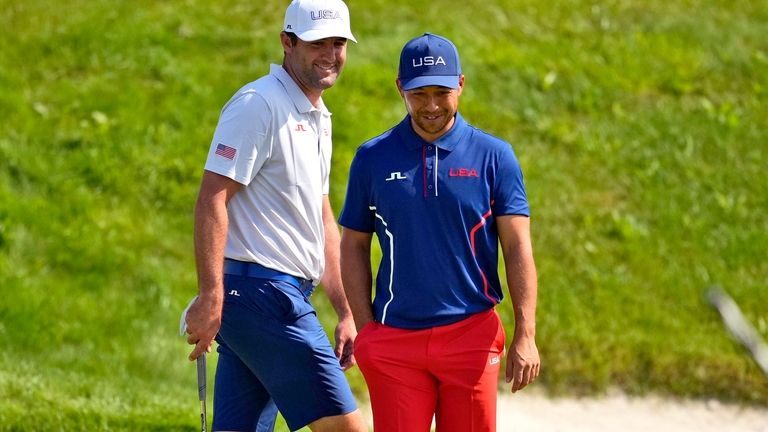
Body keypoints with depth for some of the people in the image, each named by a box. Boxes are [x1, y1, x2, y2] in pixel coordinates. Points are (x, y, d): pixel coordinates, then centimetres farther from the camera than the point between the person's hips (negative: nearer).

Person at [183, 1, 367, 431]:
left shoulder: (319, 118, 20)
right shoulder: (258, 105, -10)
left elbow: (322, 221, 27)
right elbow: (212, 200, -17)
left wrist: (345, 312, 23)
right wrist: (211, 296, -24)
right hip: (262, 292, -9)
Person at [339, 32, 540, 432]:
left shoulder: (494, 156, 2)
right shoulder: (373, 159, 5)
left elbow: (518, 248, 0)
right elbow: (354, 247, 10)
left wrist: (525, 335, -8)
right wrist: (365, 330, 1)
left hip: (472, 336, -1)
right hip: (395, 339, 1)